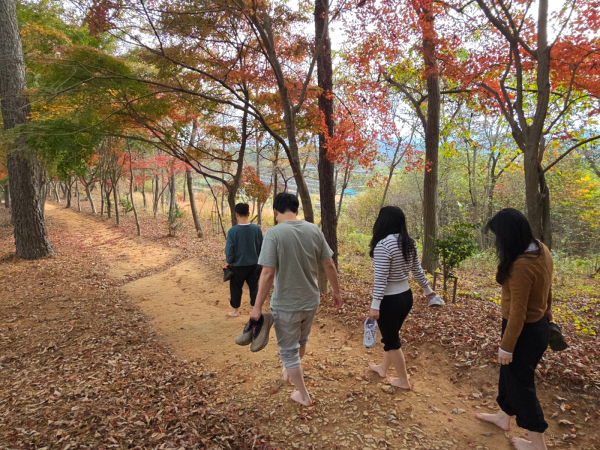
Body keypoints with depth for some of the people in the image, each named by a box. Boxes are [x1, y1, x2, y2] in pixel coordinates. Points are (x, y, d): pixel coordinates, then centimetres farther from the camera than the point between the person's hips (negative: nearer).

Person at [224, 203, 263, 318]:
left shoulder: (233, 231, -18)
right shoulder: (257, 229, -10)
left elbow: (229, 250, -15)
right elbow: (262, 247, -1)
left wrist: (229, 262, 4)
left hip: (238, 265, -2)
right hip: (254, 264, 2)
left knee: (236, 288, 17)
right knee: (254, 287, 14)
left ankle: (236, 310, 31)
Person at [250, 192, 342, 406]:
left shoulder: (274, 233, -19)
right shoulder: (314, 230, -4)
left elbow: (268, 273, -22)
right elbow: (329, 265, 0)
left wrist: (257, 306, -15)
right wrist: (336, 292, 13)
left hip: (286, 304, -5)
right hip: (311, 300, 6)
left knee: (288, 349, 16)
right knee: (301, 340, 30)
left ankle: (303, 395, 29)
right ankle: (290, 371, 54)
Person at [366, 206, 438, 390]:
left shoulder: (383, 245, -23)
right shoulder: (409, 243, 2)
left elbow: (380, 278, -24)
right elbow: (418, 271, 11)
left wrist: (375, 305, -20)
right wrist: (427, 290, 25)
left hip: (390, 300, -8)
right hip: (406, 296, 8)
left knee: (391, 341, 11)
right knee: (391, 335, 25)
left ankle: (403, 380, 25)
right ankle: (383, 367, 44)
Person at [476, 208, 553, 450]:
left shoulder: (521, 265, -32)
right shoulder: (542, 250, -4)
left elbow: (518, 313, -27)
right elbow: (546, 286, 12)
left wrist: (506, 346, -17)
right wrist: (545, 310, 29)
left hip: (525, 331, -9)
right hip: (538, 325, 9)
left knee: (520, 382, 11)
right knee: (509, 372, 26)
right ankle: (504, 416, 48)